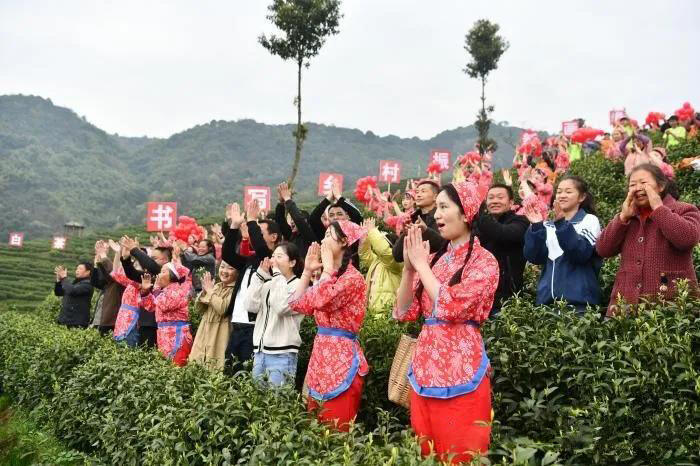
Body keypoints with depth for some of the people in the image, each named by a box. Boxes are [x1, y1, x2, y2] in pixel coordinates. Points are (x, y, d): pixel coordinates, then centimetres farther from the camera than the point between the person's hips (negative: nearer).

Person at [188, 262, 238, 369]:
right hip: (205, 332, 7)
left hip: (220, 335, -7)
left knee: (215, 367, -10)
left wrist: (210, 290, -11)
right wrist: (204, 291, -3)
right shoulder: (216, 286, 13)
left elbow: (223, 308, -24)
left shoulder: (235, 289, -10)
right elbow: (199, 308, 15)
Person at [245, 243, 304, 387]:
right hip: (259, 351, 7)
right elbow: (251, 306, 2)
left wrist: (277, 274, -12)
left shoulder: (299, 285, -6)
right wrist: (260, 275, 0)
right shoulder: (268, 284, 14)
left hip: (282, 355, -6)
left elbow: (281, 307, -21)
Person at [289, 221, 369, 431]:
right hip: (320, 353, 9)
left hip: (341, 356, -9)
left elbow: (322, 300, -26)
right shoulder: (330, 276, 17)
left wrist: (327, 267, -15)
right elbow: (298, 304, 15)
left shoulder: (353, 277, -11)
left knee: (335, 429, -4)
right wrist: (308, 271, 12)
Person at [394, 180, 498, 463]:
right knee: (426, 452, 14)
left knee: (460, 454, 2)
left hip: (460, 369, -6)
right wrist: (409, 267, -5)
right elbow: (404, 313, 8)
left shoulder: (483, 261, -7)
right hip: (425, 366, 7)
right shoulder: (434, 259, 12)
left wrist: (421, 264, -10)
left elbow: (451, 307, -21)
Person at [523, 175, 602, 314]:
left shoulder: (589, 220, 1)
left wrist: (562, 224, -22)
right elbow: (534, 257, 1)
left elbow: (582, 253, -16)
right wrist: (536, 227, -10)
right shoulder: (548, 225, 13)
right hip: (547, 298, 4)